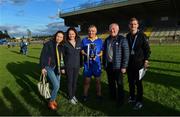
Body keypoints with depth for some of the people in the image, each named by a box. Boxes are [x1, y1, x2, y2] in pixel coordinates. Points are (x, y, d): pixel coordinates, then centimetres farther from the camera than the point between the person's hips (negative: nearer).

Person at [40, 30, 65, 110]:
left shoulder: (61, 47, 4)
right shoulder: (48, 44, -11)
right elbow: (42, 56, -10)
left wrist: (62, 67, 11)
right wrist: (42, 67, -12)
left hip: (57, 68, 6)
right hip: (49, 67, -5)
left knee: (57, 85, 10)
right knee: (56, 85, -13)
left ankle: (53, 99, 35)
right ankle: (51, 101, 11)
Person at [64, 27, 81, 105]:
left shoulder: (79, 42, -1)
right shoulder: (65, 44, -10)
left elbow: (80, 53, 8)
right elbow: (62, 56, -6)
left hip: (77, 66, 3)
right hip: (69, 66, -3)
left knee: (75, 81, 15)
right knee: (70, 81, 8)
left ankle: (74, 95, 35)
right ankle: (70, 97, 26)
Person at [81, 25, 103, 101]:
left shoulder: (100, 40, 3)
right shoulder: (84, 40, 3)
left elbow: (102, 52, 6)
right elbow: (82, 50, 6)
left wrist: (97, 55, -13)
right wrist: (86, 54, -13)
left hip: (97, 63, 0)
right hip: (87, 63, 0)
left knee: (98, 80, 9)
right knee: (86, 80, 8)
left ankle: (99, 95, 26)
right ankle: (85, 95, 25)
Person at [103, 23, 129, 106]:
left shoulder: (122, 39, -8)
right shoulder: (107, 40, 10)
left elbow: (126, 54, -11)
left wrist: (124, 66, -14)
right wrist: (104, 64, 11)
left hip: (118, 66, -5)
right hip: (108, 66, 6)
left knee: (119, 84, 7)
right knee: (111, 83, 18)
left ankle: (120, 100, 23)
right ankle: (112, 97, 36)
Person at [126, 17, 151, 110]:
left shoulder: (142, 35, -5)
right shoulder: (127, 36, 8)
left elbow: (147, 49, -4)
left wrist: (146, 60, -10)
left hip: (139, 63, -4)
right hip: (129, 63, 5)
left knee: (138, 82, 2)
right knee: (130, 81, 13)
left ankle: (139, 101, 16)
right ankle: (132, 97, 30)